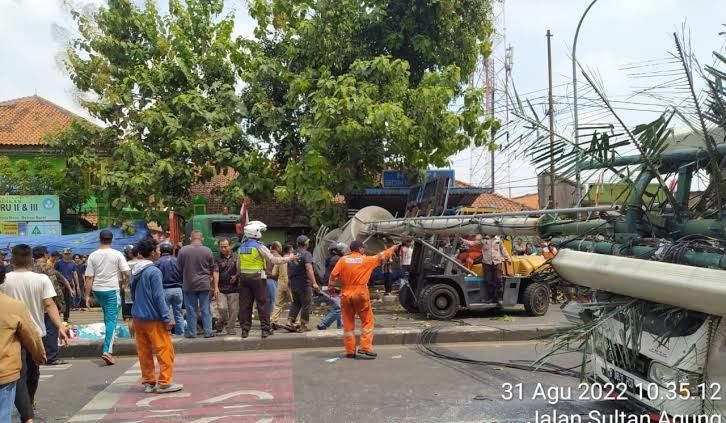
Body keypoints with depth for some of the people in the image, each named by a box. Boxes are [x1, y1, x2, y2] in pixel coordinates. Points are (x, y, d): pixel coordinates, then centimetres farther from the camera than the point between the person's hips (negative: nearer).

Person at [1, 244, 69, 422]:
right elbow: (49, 305, -15)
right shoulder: (42, 279, -8)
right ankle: (29, 402, 44)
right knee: (33, 370, 22)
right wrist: (60, 327, -18)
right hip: (36, 332, 2)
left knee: (19, 375, -1)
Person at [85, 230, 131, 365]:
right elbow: (126, 273, -11)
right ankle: (107, 350, -14)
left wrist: (87, 295, 4)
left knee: (107, 316, 28)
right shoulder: (117, 254, -7)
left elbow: (89, 277, -1)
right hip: (112, 290, -4)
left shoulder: (93, 256, 0)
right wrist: (123, 283, 10)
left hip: (97, 290, 4)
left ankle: (109, 337, 36)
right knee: (112, 320, -4)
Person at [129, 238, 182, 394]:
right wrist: (167, 318, -13)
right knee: (165, 350, 0)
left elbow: (133, 293, 17)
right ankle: (164, 382, 2)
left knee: (144, 351, 12)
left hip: (137, 316, 8)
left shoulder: (135, 270, 9)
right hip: (153, 318, -8)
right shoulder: (154, 271, -16)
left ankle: (148, 382, 19)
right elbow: (158, 297, -17)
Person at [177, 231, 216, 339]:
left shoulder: (183, 250, -7)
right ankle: (208, 332, 8)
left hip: (188, 285, -1)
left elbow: (179, 268, 2)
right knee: (205, 309, 7)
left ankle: (191, 332, 13)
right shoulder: (208, 251, -3)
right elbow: (212, 269, 7)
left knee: (191, 309, 7)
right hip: (204, 284, 1)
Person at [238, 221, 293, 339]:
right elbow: (273, 260, -10)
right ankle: (265, 329, 2)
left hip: (244, 277, 5)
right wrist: (289, 258, -1)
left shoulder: (241, 247, 9)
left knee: (245, 304, 7)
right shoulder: (259, 246, -9)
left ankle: (244, 329, 9)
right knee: (262, 303, 1)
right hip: (258, 277, -5)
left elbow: (238, 264, 13)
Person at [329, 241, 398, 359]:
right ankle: (365, 349, 3)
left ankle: (350, 351, 13)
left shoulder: (343, 260, 1)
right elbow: (381, 256, 12)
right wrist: (393, 248, 26)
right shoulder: (366, 260, -2)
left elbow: (333, 275, -5)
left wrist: (330, 287, 9)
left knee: (348, 323, 10)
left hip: (346, 294, 3)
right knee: (367, 321, 9)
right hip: (361, 293, -3)